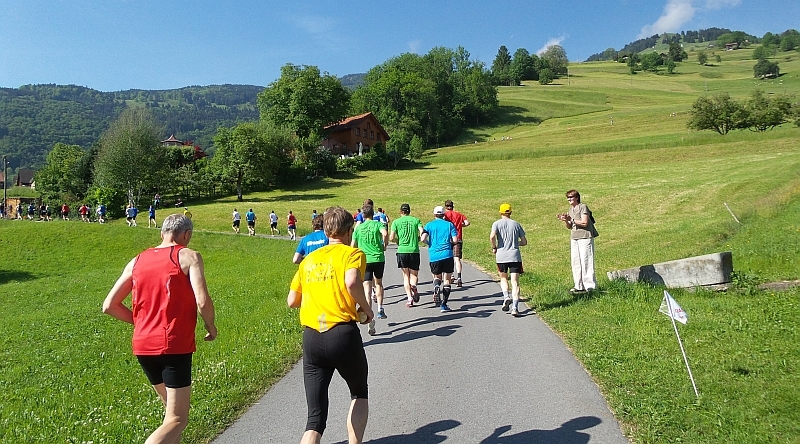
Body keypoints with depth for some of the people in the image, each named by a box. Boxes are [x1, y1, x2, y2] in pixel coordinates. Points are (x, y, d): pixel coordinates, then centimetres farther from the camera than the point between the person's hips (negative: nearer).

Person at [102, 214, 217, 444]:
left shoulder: (137, 261, 11)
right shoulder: (188, 256, -5)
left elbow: (109, 306, 12)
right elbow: (202, 301, -17)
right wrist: (211, 326, 1)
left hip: (142, 346, 7)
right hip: (175, 346, -6)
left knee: (172, 410, 23)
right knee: (177, 420, 0)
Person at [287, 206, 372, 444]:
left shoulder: (309, 259, 16)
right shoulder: (352, 253, 0)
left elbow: (292, 301, 17)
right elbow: (352, 283, -21)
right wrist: (365, 308, -5)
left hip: (311, 339, 4)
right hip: (343, 335, -4)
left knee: (316, 416, 8)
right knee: (359, 393, 25)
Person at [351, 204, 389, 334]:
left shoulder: (358, 228, 8)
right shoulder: (377, 224, 2)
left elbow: (352, 246, 9)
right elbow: (385, 234, -19)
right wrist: (384, 246, -3)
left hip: (365, 260, 0)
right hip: (379, 258, 0)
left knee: (367, 289, -3)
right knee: (378, 283, 24)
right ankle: (380, 310, 22)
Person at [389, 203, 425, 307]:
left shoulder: (396, 222, 5)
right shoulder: (416, 220, 8)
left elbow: (391, 238, -4)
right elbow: (422, 232, -5)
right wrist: (417, 240, 14)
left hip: (402, 251, 0)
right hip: (414, 251, 1)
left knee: (406, 275, 9)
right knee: (414, 274, 13)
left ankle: (409, 298, -1)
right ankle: (413, 286, -19)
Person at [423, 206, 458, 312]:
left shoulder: (429, 225, 6)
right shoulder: (449, 224, 6)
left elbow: (423, 239, -6)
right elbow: (455, 240, -2)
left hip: (434, 255, 1)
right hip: (447, 254, -1)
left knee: (437, 276, 21)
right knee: (447, 279, 8)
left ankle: (436, 287, -13)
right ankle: (444, 305, 3)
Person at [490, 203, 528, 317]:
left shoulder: (497, 223, 2)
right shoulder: (516, 224, 9)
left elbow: (492, 237, -17)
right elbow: (524, 242, 10)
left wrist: (494, 247, -1)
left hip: (501, 256, 0)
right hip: (515, 256, 1)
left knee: (503, 278, 22)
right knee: (515, 282, 0)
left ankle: (506, 297, 0)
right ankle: (515, 307, -8)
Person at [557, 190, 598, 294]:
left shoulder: (583, 207, -6)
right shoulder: (571, 209, 17)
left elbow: (584, 223, -16)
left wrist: (571, 219, -17)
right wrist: (565, 220, -2)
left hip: (585, 237, -8)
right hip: (574, 238, 8)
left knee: (585, 261, -7)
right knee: (575, 262, 7)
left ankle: (590, 286, -1)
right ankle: (579, 286, 14)